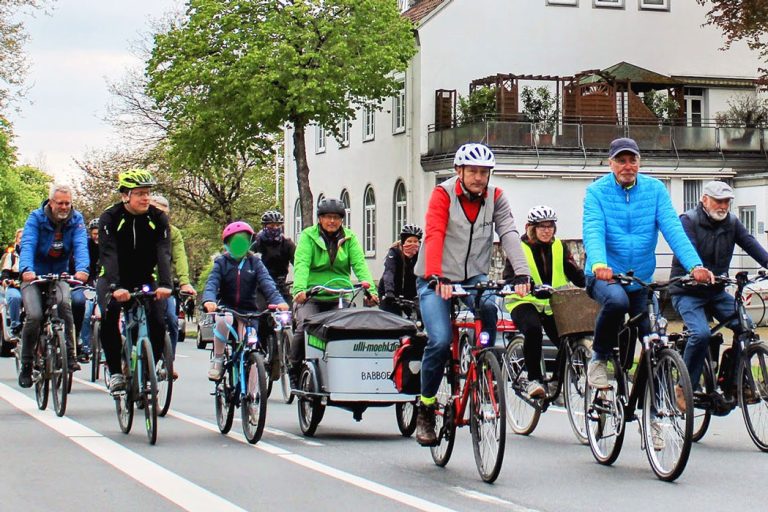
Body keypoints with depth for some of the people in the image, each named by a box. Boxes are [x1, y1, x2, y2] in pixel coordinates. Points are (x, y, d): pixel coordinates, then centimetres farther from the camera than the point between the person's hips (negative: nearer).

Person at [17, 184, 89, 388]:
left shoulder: (76, 220, -7)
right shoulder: (36, 218, -13)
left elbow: (80, 245, -23)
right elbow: (27, 244, -28)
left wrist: (82, 268, -44)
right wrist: (26, 269, -48)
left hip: (59, 275, 1)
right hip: (34, 276, -1)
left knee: (64, 303, -30)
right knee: (34, 316, -20)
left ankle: (69, 356, -22)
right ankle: (26, 365, -1)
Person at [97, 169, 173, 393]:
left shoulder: (158, 218, -11)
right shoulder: (110, 217, -17)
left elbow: (163, 253, -23)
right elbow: (108, 254, -29)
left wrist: (165, 284, -42)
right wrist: (115, 287, -45)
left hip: (145, 280, 2)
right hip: (114, 279, -2)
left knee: (158, 323, -20)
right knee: (109, 317, -28)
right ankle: (116, 372, -16)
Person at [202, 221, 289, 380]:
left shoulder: (255, 262, 4)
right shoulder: (222, 262, 3)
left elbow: (266, 282, -10)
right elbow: (212, 282, -12)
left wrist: (278, 300, -31)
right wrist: (209, 300, -35)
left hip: (248, 310, 1)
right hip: (226, 307, -1)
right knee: (223, 320, -36)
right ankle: (217, 359, -17)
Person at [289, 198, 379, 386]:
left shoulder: (349, 238, 11)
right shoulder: (308, 236, 3)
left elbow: (359, 264, -2)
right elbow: (301, 264, -12)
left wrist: (371, 289, -20)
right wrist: (299, 289, -31)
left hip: (340, 298, 2)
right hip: (311, 297, -2)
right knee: (304, 328, -24)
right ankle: (294, 370, -4)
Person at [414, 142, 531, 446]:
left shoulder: (496, 198, -1)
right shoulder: (443, 194, -11)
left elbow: (509, 235, -14)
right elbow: (434, 236, -23)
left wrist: (521, 274, -30)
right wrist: (436, 277, -39)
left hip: (474, 276, 3)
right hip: (436, 280, -2)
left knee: (488, 308, -31)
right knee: (441, 341, -20)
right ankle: (426, 408, 0)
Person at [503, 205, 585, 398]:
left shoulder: (559, 247, 7)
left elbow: (575, 274, 3)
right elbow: (509, 277, -14)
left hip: (553, 305, 4)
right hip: (525, 302, -4)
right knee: (533, 330, -35)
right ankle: (534, 380, -23)